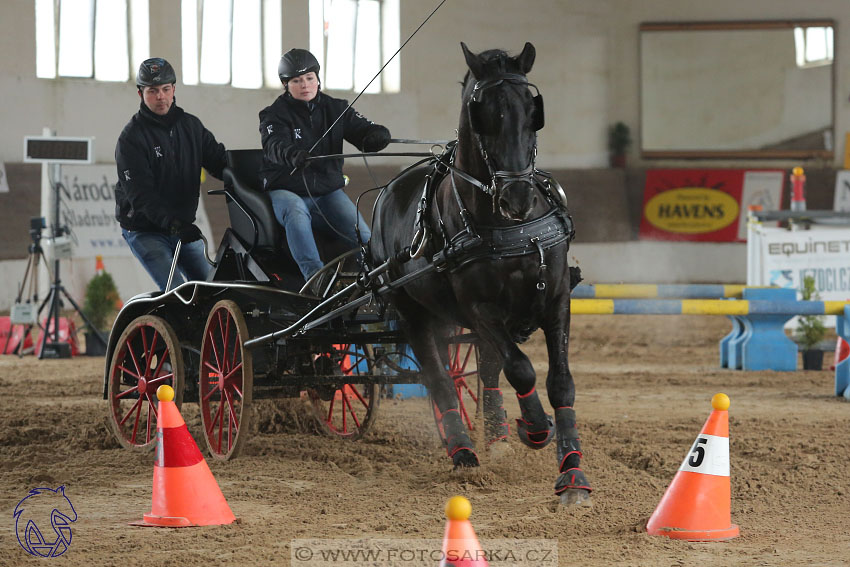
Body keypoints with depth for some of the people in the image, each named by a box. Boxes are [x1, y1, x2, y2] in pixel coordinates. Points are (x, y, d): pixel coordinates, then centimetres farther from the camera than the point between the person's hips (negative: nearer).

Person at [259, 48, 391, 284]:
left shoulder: (335, 108, 11)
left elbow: (362, 130, 1)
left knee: (362, 236, -19)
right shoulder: (275, 114, -2)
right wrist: (293, 155, -47)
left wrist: (377, 135, -25)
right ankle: (314, 274, -49)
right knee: (296, 213, -38)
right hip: (286, 189, -4)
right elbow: (274, 145, -23)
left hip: (328, 190, 4)